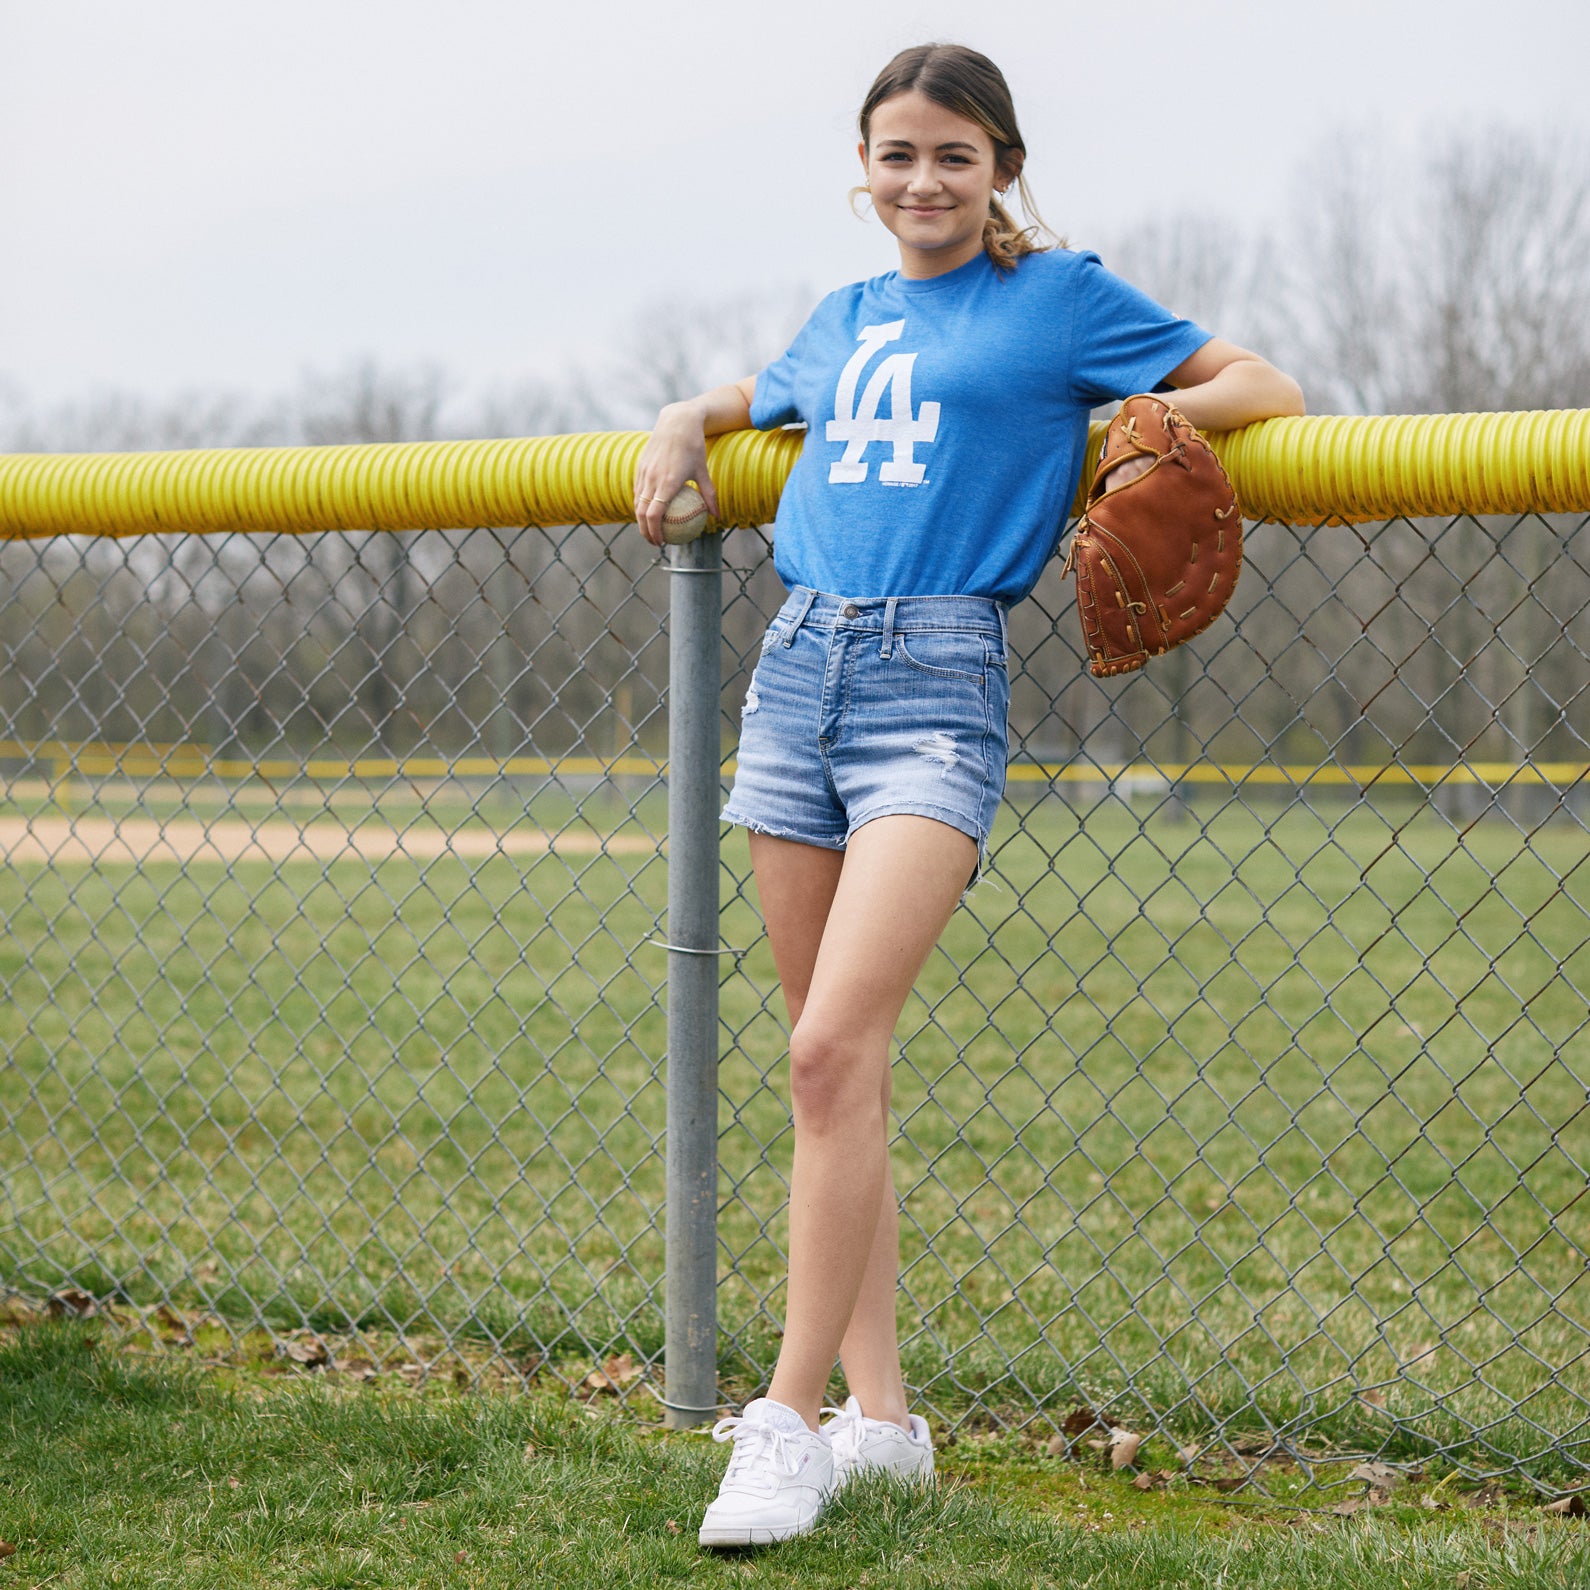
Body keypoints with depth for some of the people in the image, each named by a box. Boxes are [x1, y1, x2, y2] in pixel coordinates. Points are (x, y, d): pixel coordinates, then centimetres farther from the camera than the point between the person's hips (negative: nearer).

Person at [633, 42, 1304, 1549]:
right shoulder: (841, 319, 19)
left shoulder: (1060, 295, 5)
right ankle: (880, 1412, 14)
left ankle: (793, 1421, -15)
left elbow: (1268, 388, 6)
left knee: (834, 1049, -19)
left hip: (935, 683, -6)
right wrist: (679, 429, 18)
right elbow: (745, 398, 39)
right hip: (797, 666, 6)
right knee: (832, 1066, 6)